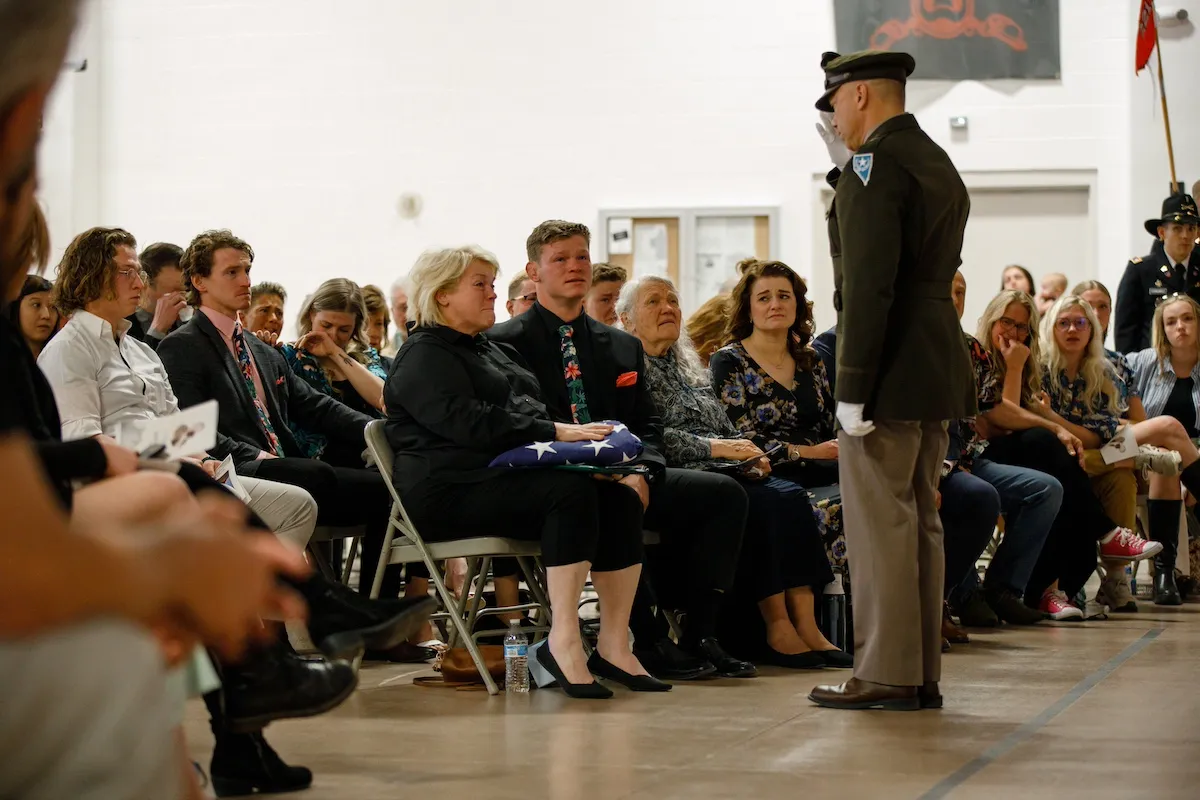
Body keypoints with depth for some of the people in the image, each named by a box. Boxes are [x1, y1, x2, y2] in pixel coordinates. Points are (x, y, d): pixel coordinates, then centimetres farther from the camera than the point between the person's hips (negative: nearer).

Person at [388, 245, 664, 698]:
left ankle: (614, 645, -19)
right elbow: (469, 422, -18)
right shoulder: (425, 356, -4)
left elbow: (526, 411, 23)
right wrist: (555, 433, -19)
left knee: (620, 498, -14)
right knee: (572, 492, -31)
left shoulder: (491, 351, 28)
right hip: (450, 491, -9)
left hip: (503, 478, 9)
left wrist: (573, 436, 1)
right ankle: (563, 641, -33)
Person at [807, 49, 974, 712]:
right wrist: (845, 170, 17)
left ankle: (886, 676, -4)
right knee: (918, 522, 12)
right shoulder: (939, 165, 17)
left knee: (880, 523, -5)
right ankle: (921, 675, 15)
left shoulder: (875, 163, -12)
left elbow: (867, 283, -19)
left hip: (890, 375, -9)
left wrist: (852, 389, -19)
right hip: (938, 371, 9)